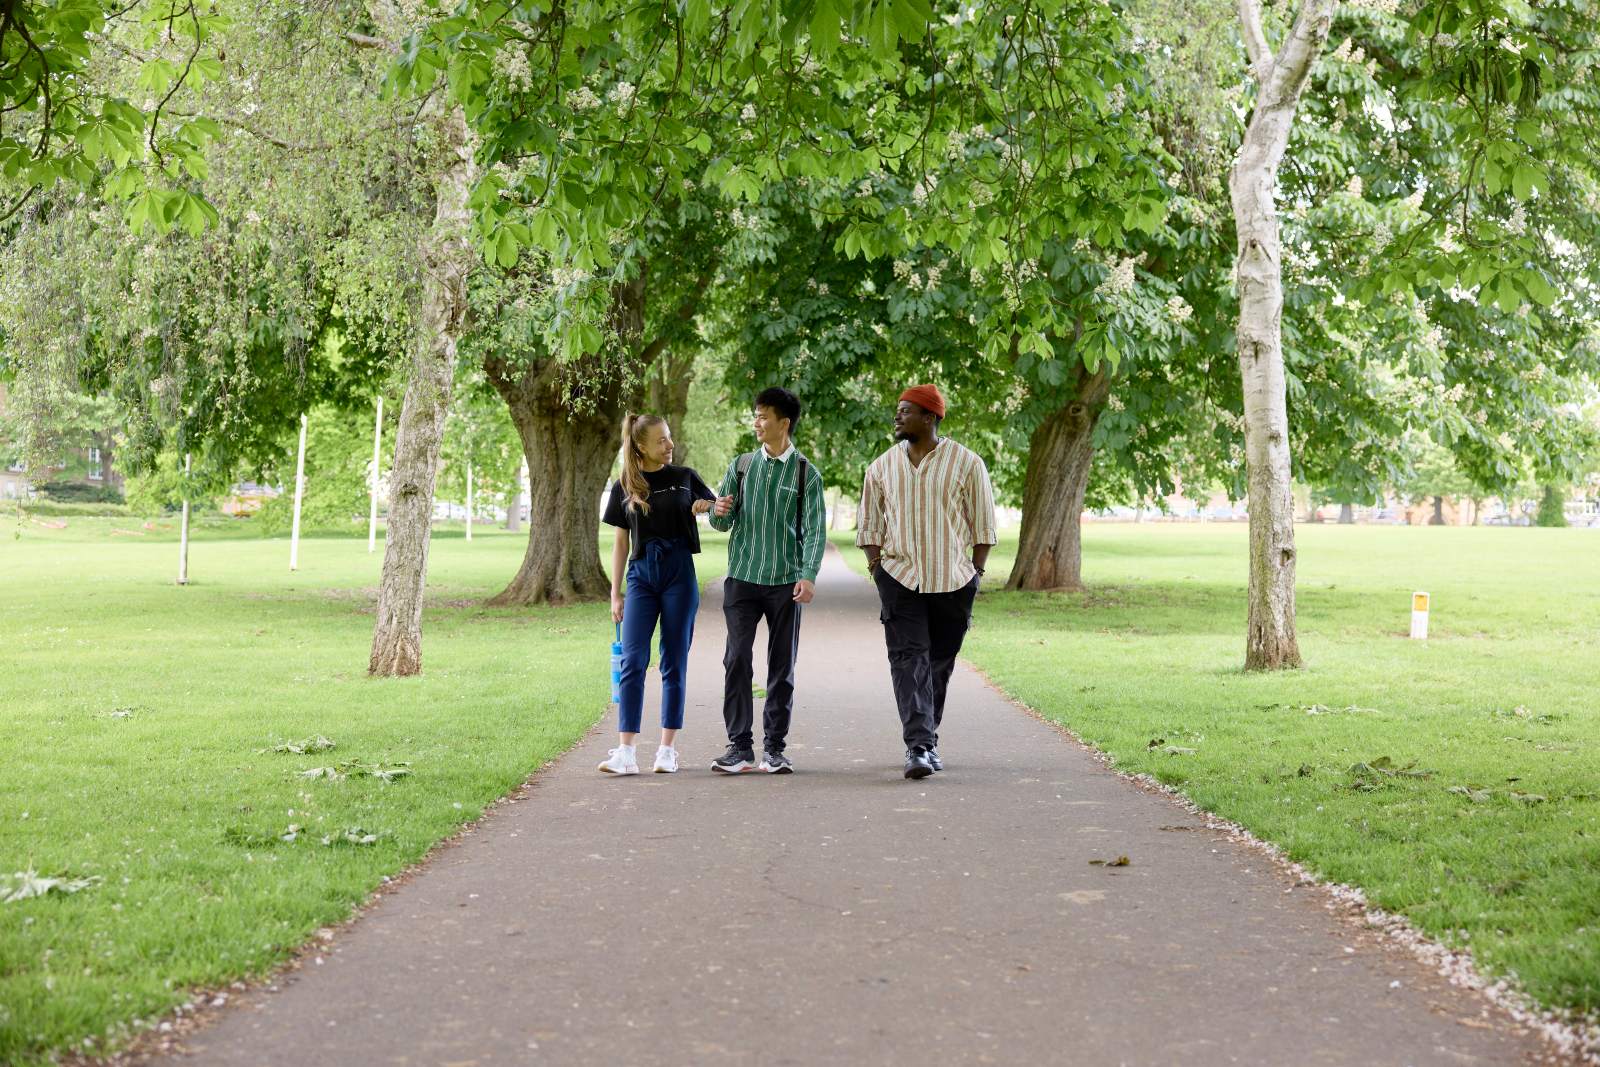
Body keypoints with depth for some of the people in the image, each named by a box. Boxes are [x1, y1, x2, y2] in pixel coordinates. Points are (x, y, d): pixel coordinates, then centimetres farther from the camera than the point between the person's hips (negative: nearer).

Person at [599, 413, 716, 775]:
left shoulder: (684, 477, 5)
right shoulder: (624, 487, 6)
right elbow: (621, 543, 9)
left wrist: (707, 505, -6)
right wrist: (615, 593, 6)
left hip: (679, 572, 0)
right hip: (642, 573, 0)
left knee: (674, 663, 2)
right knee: (633, 661, -8)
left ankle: (667, 749, 7)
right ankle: (626, 752, -11)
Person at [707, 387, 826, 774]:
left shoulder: (806, 473, 1)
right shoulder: (741, 466, 8)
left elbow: (814, 529, -4)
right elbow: (721, 523, 11)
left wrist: (809, 575, -17)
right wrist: (720, 512, -13)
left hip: (785, 582, -1)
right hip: (742, 579, 2)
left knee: (782, 667, 4)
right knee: (736, 661, -5)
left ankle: (774, 748, 11)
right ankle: (740, 746, -1)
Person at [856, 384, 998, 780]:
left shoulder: (966, 463, 0)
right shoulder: (882, 467, 7)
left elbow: (983, 526, 4)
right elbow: (870, 525, 12)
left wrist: (976, 573, 0)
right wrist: (876, 569, 2)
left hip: (953, 582, 0)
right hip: (899, 579, 0)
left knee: (940, 662, 9)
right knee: (909, 658, -11)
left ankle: (928, 738, 25)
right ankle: (918, 746, -18)